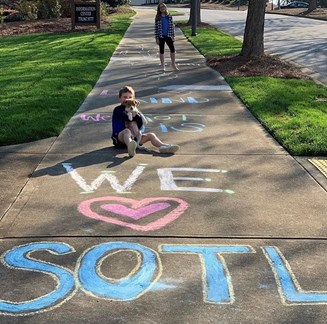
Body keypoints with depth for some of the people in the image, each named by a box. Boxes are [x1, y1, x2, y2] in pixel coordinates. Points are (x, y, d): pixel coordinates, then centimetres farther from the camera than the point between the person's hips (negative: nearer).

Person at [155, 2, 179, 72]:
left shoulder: (169, 17, 2)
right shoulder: (158, 18, -3)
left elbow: (172, 26, 5)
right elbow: (156, 28, -3)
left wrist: (173, 36, 0)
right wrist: (157, 38, -7)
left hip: (168, 36, 1)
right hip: (161, 36, -1)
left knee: (172, 49, -6)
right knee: (161, 50, 6)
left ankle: (173, 64, 7)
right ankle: (162, 66, 15)